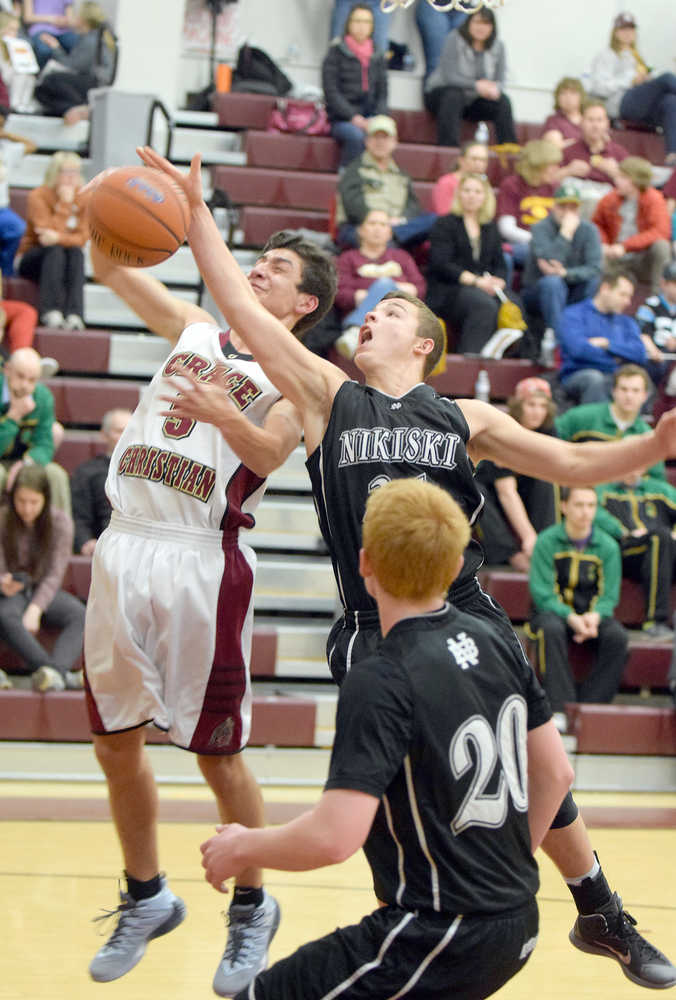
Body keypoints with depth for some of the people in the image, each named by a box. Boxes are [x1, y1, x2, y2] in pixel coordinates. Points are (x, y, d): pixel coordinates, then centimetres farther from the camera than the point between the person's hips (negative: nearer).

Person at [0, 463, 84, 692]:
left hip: (44, 591, 2)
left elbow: (55, 574, -9)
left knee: (79, 614, -29)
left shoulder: (60, 522, -5)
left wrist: (35, 609, -25)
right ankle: (61, 674, -54)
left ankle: (57, 670, -53)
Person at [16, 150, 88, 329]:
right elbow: (47, 232, -25)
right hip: (33, 259, -3)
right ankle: (50, 312, -44)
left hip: (65, 264, 3)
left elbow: (82, 238, -11)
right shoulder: (39, 196, -14)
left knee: (76, 253, -29)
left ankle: (74, 314, -43)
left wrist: (58, 237, -31)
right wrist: (65, 203, -25)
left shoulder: (83, 199, -2)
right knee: (54, 251, -34)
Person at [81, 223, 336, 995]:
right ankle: (146, 897, 29)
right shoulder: (195, 330, 16)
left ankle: (251, 906, 19)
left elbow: (268, 452, -19)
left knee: (216, 753, 0)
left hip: (202, 560, -5)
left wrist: (229, 415, -40)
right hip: (125, 548, 5)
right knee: (116, 742, 11)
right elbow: (110, 270, 15)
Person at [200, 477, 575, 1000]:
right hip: (517, 925, 9)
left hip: (441, 937, -9)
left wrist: (242, 847, -9)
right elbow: (556, 774, 13)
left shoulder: (380, 684, -20)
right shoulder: (494, 644, 4)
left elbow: (335, 837, -27)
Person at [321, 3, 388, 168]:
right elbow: (331, 92, -4)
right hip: (341, 119, -3)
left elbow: (382, 94, 13)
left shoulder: (378, 57, 14)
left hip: (370, 118, 3)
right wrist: (354, 117, -15)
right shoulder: (336, 52, 3)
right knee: (357, 136, -36)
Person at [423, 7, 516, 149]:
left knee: (503, 101, -20)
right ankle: (448, 147, -41)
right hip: (442, 93, -4)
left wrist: (495, 88, -29)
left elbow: (500, 80, -3)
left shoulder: (497, 47, -1)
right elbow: (449, 76, -22)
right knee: (453, 96, -37)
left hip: (474, 101, 4)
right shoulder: (454, 39, -14)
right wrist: (476, 85, -32)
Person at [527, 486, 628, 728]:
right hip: (553, 612, -2)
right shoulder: (547, 542, -6)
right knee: (551, 630, -36)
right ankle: (560, 706, -37)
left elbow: (609, 595, 0)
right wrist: (570, 617, -27)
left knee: (617, 636, -28)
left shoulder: (607, 546, 2)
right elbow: (541, 592, -11)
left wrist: (595, 616, -23)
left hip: (592, 614, 2)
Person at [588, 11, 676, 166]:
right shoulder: (606, 56, 17)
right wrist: (631, 81, -5)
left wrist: (648, 79, 7)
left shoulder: (635, 57, 38)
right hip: (623, 103, -6)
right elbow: (598, 87, 1)